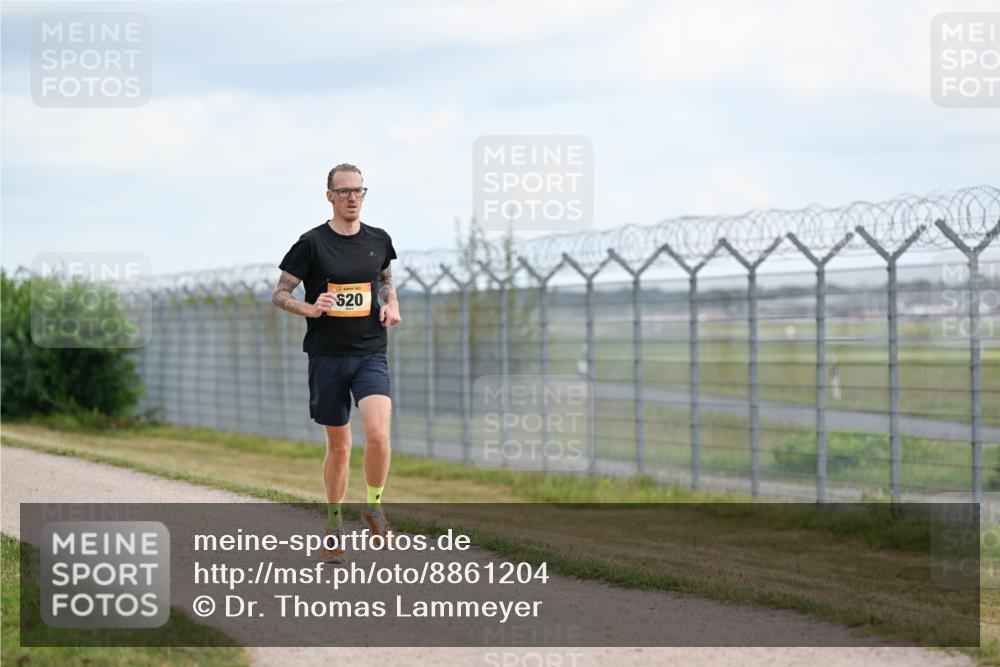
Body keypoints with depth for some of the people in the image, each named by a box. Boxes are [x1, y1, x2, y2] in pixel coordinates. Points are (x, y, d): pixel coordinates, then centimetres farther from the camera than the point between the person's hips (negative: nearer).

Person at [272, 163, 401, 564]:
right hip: (327, 355, -1)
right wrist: (310, 309, -20)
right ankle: (334, 525, 25)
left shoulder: (378, 240, 6)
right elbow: (279, 295, -1)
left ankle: (374, 505, 3)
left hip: (370, 354, 1)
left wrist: (391, 304, 6)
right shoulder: (312, 243, -5)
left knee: (377, 433, -20)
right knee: (338, 445, 7)